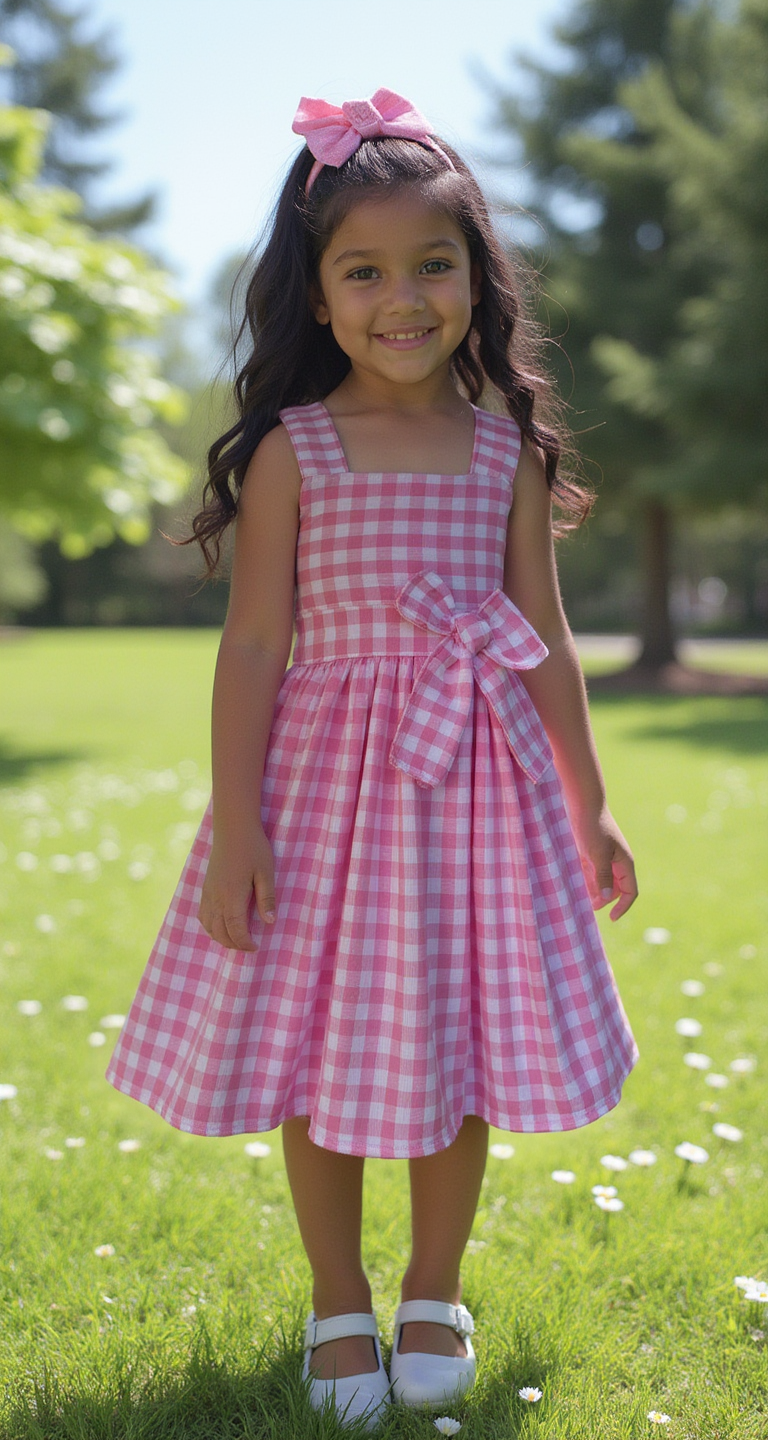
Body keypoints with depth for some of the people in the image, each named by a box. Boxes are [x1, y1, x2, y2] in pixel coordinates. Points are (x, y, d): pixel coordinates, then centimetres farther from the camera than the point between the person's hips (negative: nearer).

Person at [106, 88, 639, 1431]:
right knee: (325, 1050, 7)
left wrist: (589, 806, 9)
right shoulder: (292, 451, -5)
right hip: (328, 772, -2)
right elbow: (252, 644, -5)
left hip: (479, 779, 2)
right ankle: (338, 1301, 29)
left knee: (460, 1041, 8)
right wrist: (234, 822, -10)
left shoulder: (509, 447, 3)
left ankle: (433, 1296, 31)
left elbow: (544, 638, 7)